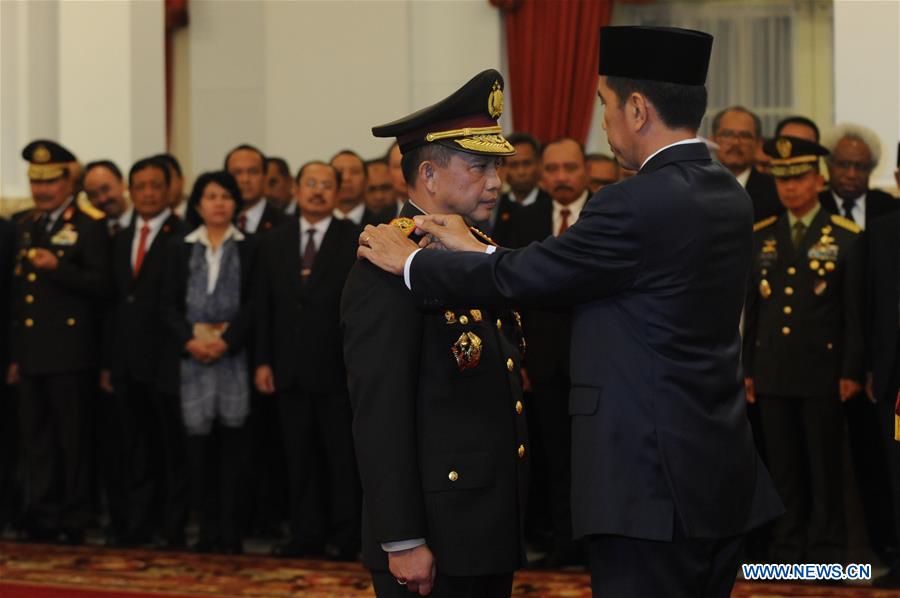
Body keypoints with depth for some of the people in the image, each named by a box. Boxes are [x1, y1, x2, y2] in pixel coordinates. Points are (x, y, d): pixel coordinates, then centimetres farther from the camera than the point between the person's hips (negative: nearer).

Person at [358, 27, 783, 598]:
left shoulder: (639, 204, -18)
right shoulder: (727, 194, 9)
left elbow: (521, 277, -11)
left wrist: (409, 260, 4)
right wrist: (476, 250, 17)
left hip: (653, 488, -9)